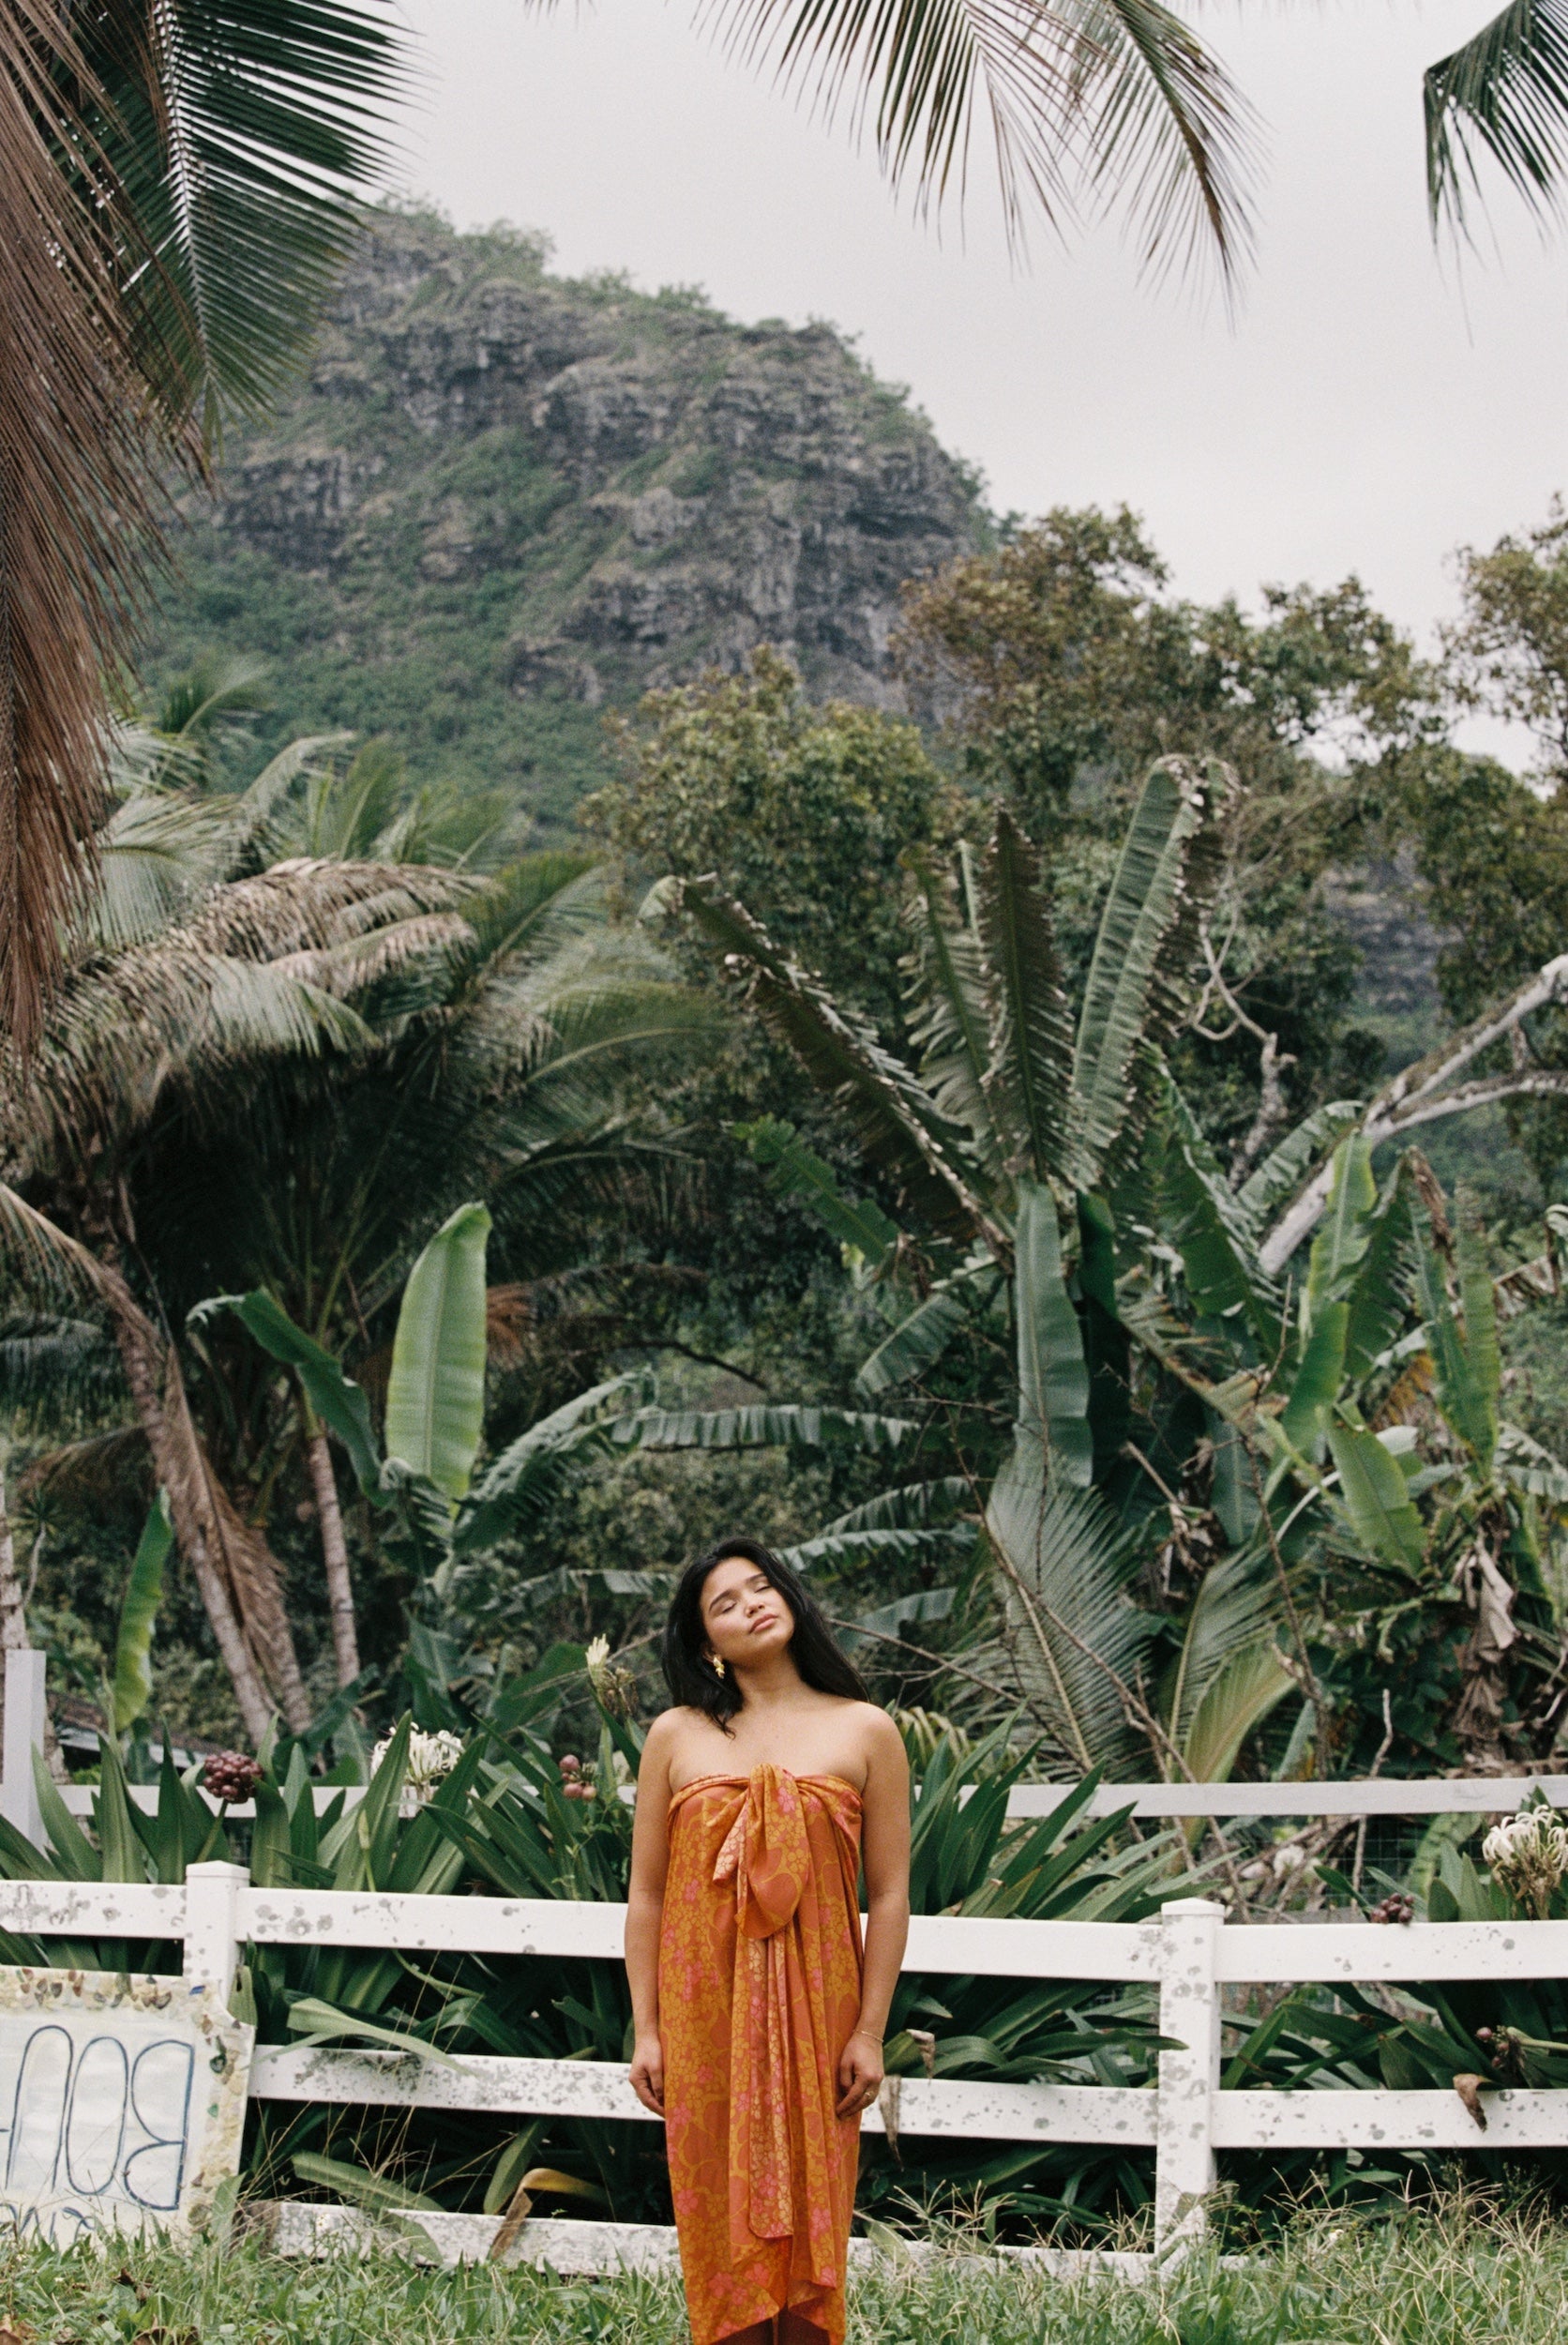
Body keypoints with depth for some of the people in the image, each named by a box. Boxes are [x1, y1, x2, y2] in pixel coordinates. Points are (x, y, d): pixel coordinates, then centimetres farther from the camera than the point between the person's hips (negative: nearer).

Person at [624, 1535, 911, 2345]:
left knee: (808, 2219, 3)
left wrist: (870, 2033, -4)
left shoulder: (864, 1732, 2)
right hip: (705, 2015, 1)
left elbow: (889, 1896, 0)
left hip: (815, 2012, -1)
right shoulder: (676, 1737, 5)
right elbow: (646, 1894, 5)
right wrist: (646, 2031, 1)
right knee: (720, 2218, 4)